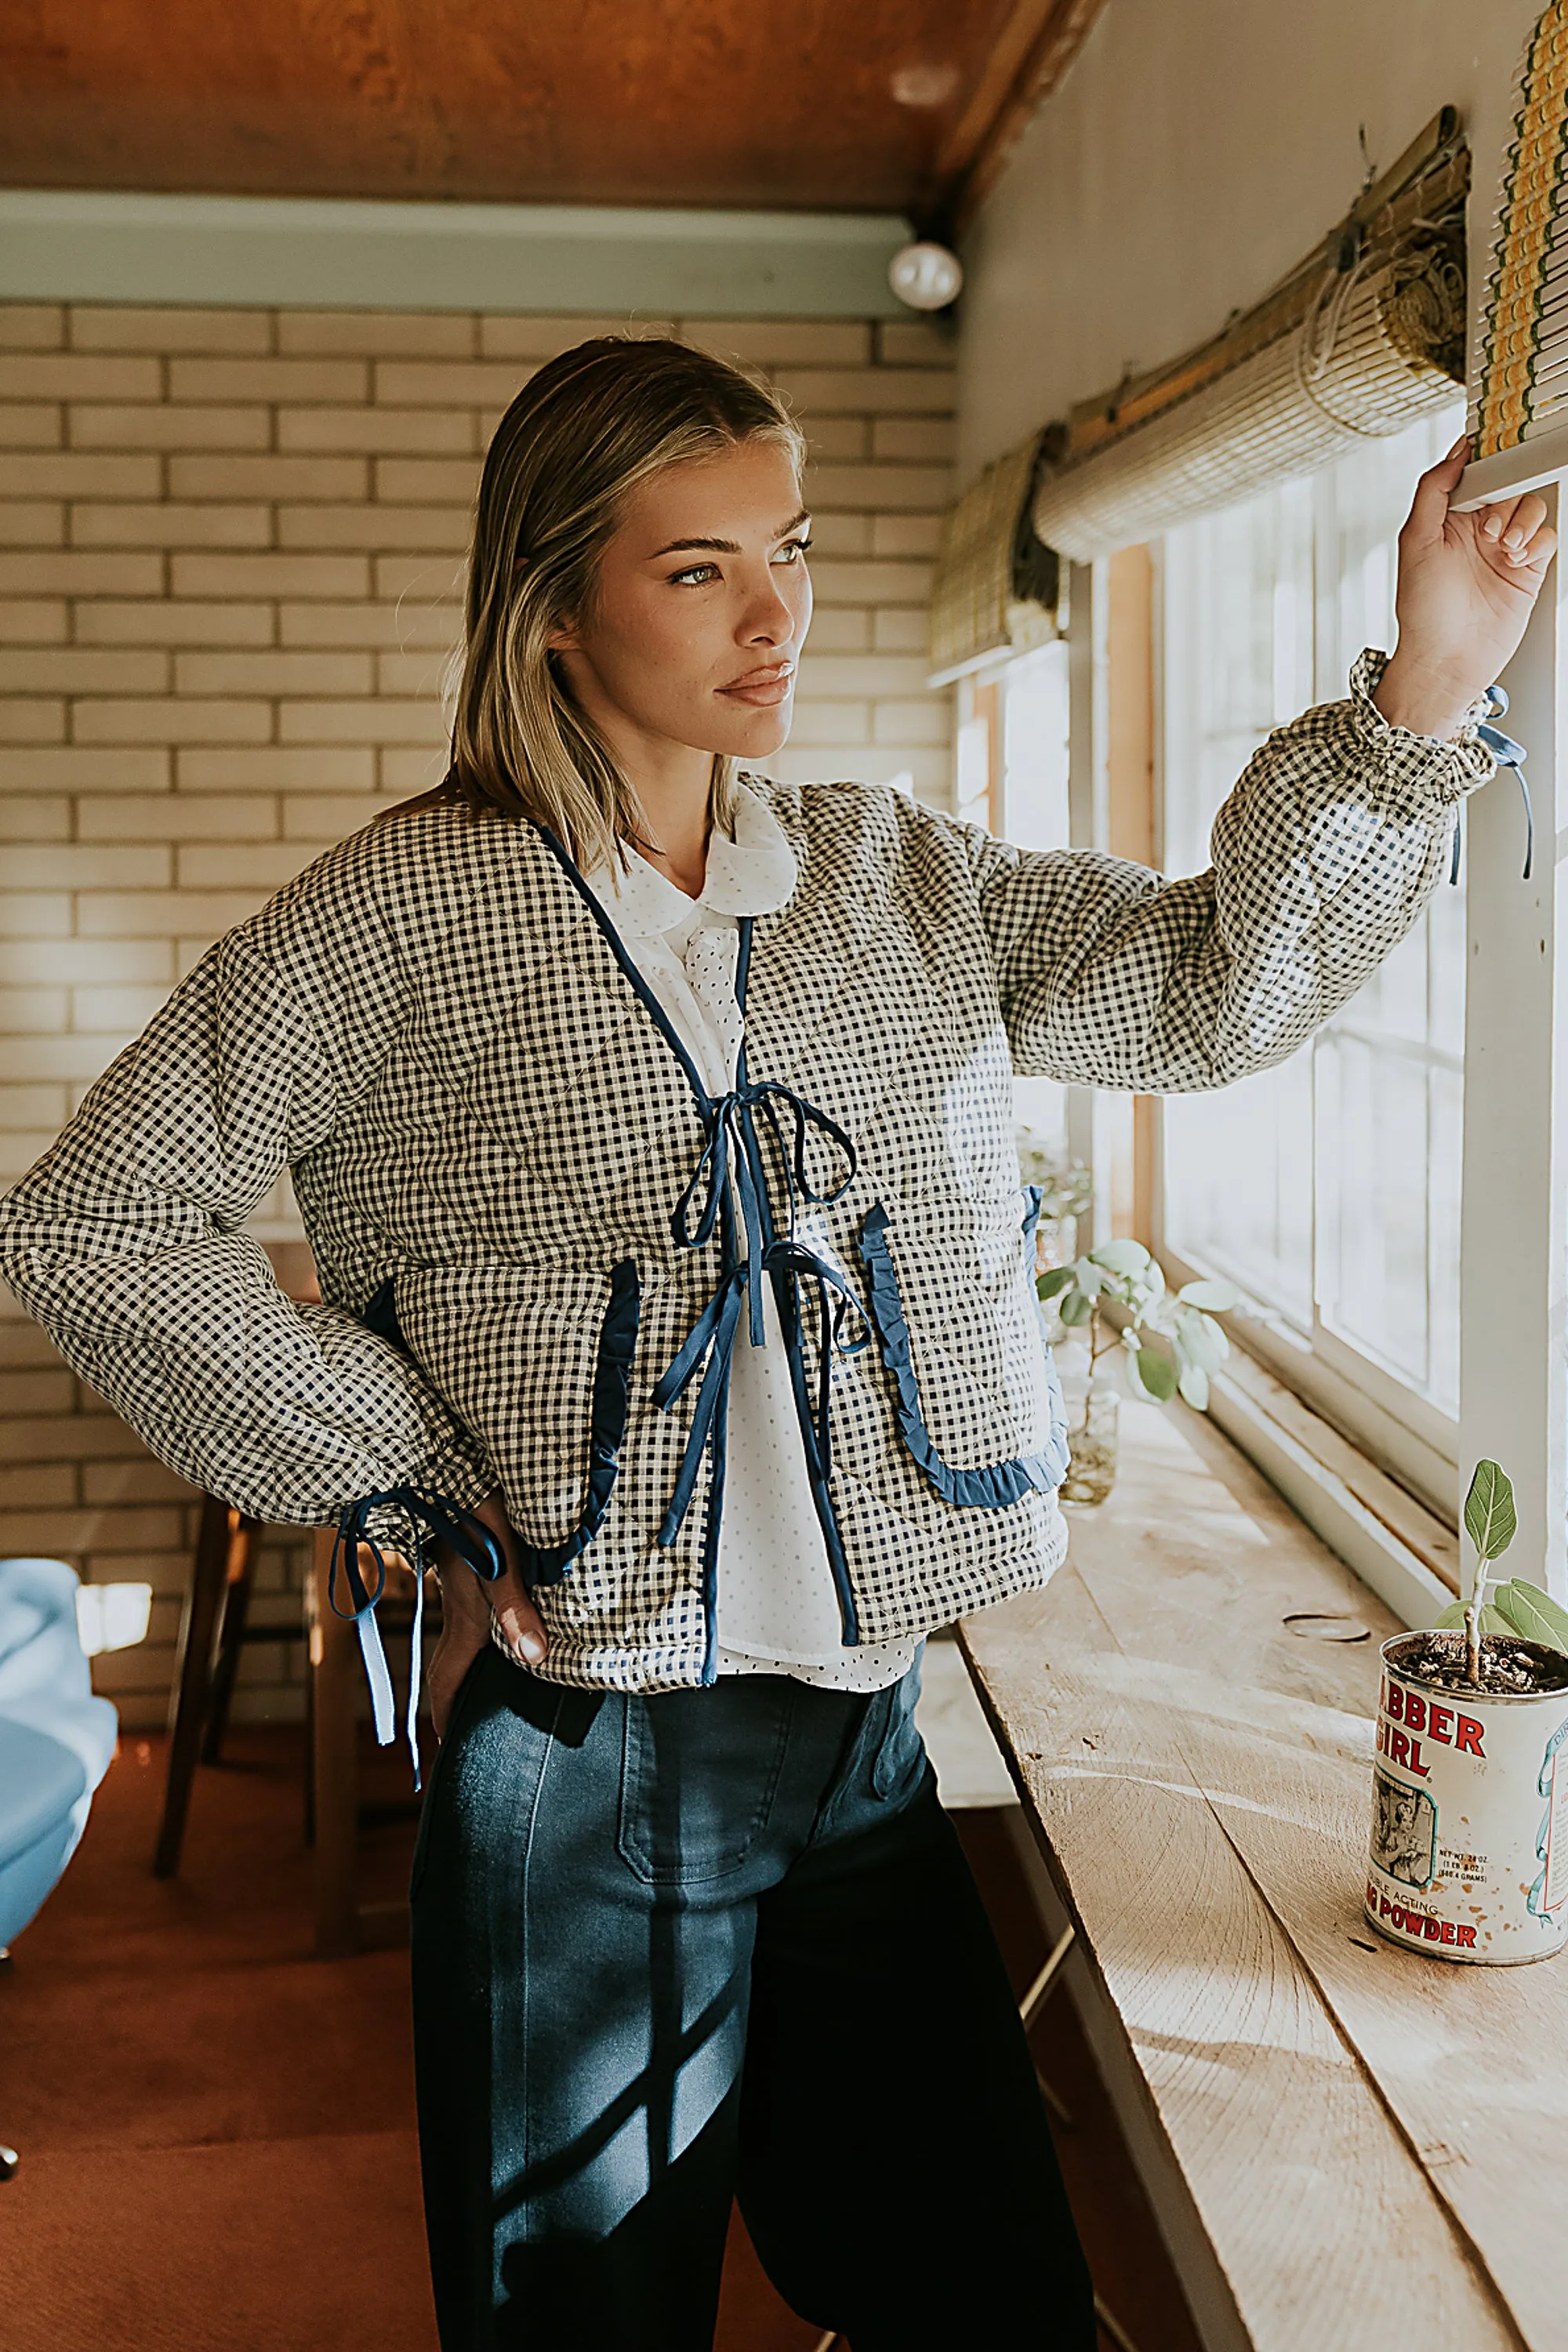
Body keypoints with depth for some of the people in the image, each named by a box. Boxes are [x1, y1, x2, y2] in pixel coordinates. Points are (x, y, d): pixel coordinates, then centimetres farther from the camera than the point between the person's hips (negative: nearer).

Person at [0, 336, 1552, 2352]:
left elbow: (1211, 986, -3)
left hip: (860, 1734, 4)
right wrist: (416, 1492, -8)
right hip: (580, 1761, -4)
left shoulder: (894, 875, 7)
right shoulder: (410, 909, -6)